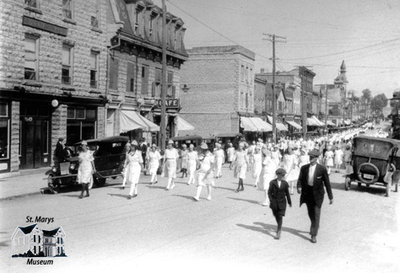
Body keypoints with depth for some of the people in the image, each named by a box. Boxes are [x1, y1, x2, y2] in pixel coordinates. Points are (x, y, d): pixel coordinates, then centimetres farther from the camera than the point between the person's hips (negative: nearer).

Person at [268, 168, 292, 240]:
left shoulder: (285, 183, 1)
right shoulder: (272, 182, -3)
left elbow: (287, 193, 9)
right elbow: (269, 192, -1)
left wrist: (289, 202, 14)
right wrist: (271, 200, -10)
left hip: (282, 202, -1)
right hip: (274, 202, 1)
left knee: (280, 217, -8)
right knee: (276, 217, 13)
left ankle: (278, 233, -8)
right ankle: (279, 226, 40)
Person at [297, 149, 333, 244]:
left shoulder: (322, 169, -11)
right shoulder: (304, 168, -3)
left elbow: (327, 183, -6)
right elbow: (300, 180, 0)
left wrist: (331, 197, -4)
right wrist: (299, 187, -23)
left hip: (317, 194, -3)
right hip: (307, 193, 4)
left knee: (316, 214, -6)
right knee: (310, 214, 17)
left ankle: (314, 235, 1)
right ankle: (315, 226, 44)